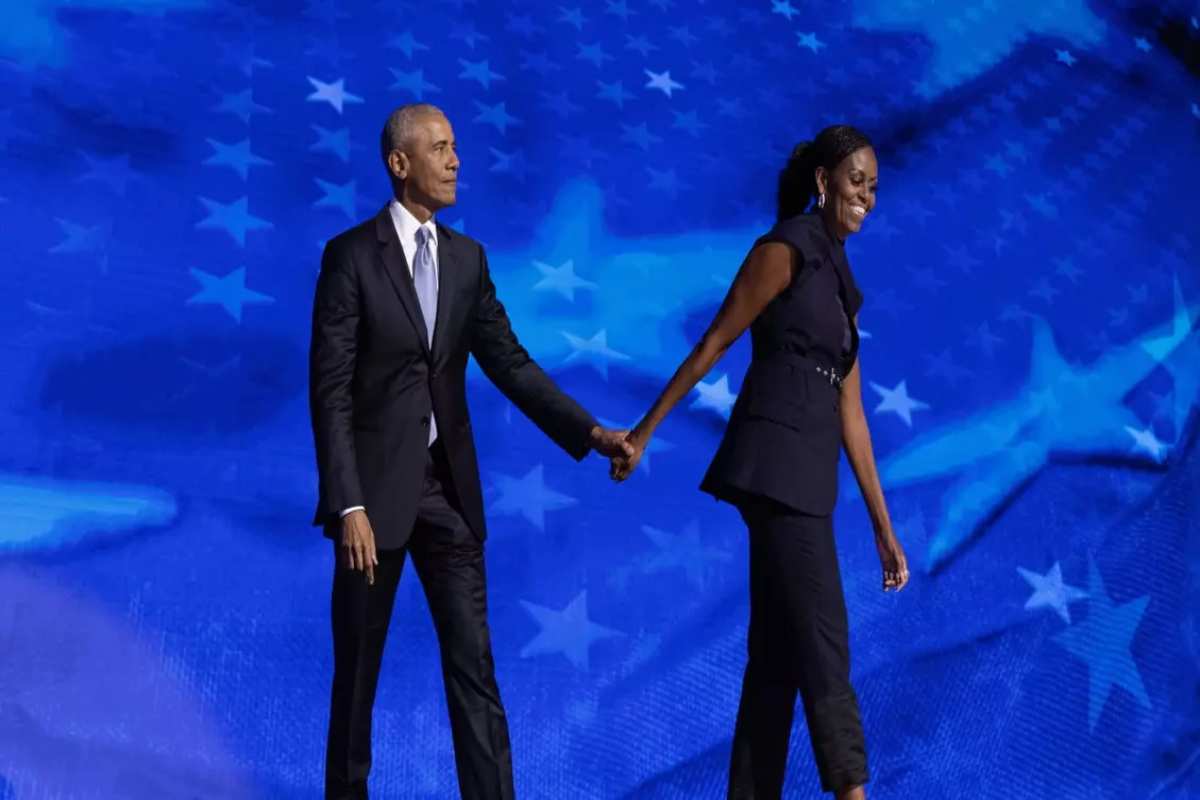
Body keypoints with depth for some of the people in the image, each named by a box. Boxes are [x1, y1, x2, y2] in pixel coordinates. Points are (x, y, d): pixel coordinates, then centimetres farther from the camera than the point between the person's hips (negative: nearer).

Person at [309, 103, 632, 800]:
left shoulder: (468, 258, 8)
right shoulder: (351, 254, -7)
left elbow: (510, 363, 4)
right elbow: (330, 391, -11)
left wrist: (591, 431, -8)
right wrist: (350, 506, -17)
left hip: (449, 485, 4)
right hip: (376, 484, -4)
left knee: (474, 664, 1)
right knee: (359, 667, 8)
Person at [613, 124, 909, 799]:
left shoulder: (840, 278, 20)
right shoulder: (786, 248, -4)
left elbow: (849, 412, 16)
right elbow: (712, 345, -4)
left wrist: (883, 527, 14)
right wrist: (644, 432, -5)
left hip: (806, 471, 9)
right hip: (778, 462, -9)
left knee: (779, 654, 9)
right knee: (822, 644, -9)